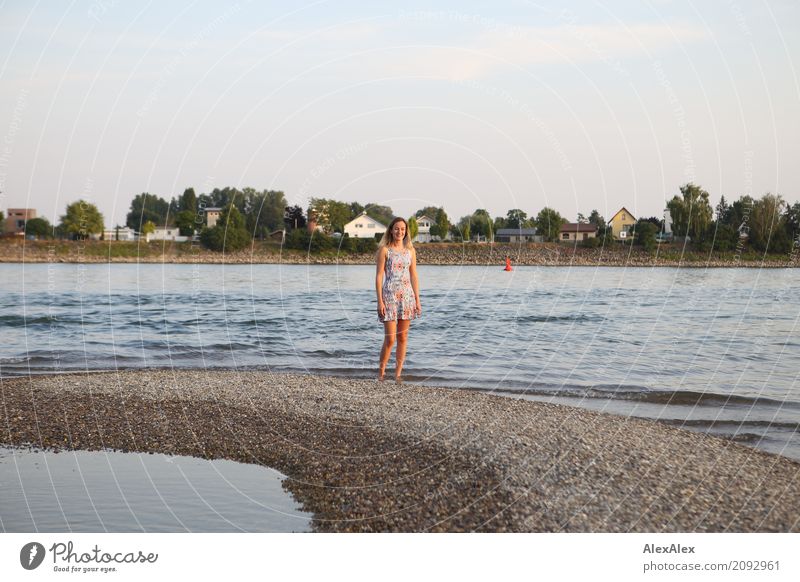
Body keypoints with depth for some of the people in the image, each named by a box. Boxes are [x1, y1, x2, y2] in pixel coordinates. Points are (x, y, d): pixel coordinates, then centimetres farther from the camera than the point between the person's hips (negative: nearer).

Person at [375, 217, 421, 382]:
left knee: (402, 338, 5)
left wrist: (417, 300, 7)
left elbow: (413, 276, 12)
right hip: (389, 295, -4)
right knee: (390, 339, -8)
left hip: (407, 295, 4)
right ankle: (381, 372, 6)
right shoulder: (384, 250, -2)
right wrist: (380, 301, -10)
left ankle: (398, 373, 12)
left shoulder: (410, 250, 10)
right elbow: (379, 276, -4)